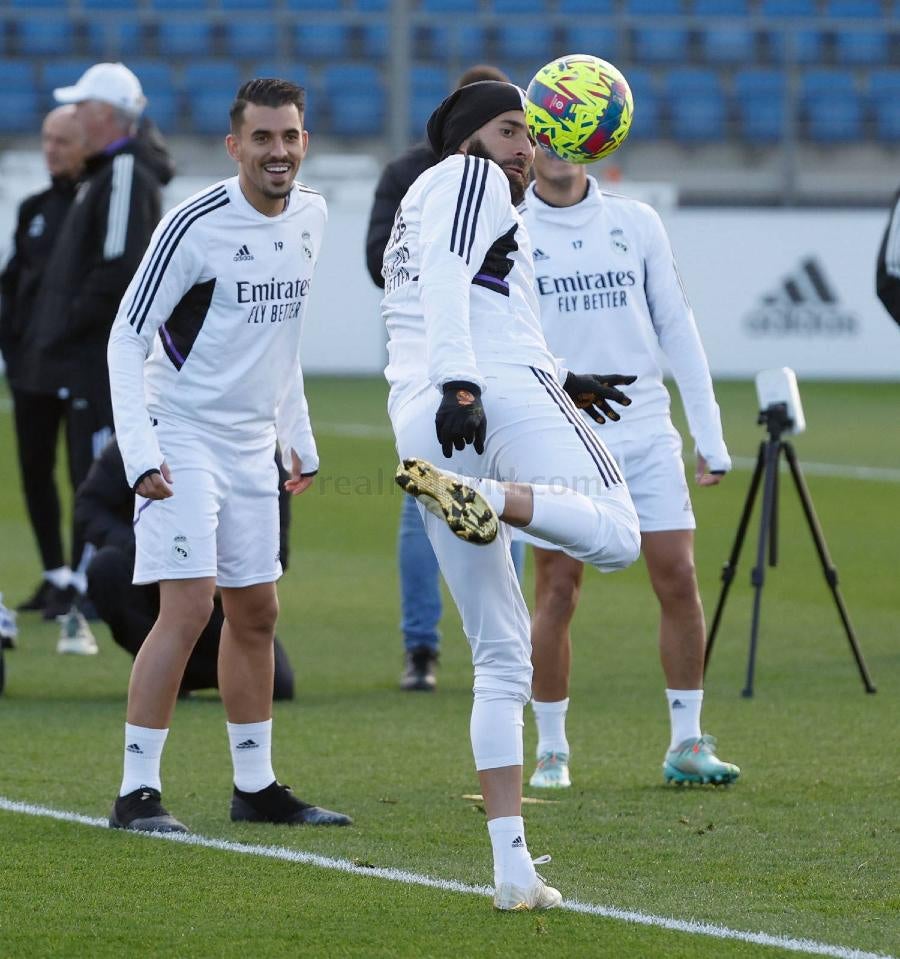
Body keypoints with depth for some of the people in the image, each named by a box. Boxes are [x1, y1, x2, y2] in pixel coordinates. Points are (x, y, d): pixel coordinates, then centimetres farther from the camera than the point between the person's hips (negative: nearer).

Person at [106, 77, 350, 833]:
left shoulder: (311, 217, 5)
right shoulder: (194, 227, -17)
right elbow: (126, 339, -16)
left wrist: (300, 438, 18)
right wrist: (140, 453, -25)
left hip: (252, 444, 7)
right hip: (182, 437, -7)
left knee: (256, 614, 12)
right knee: (189, 606, -16)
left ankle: (256, 787, 22)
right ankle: (138, 793, -13)